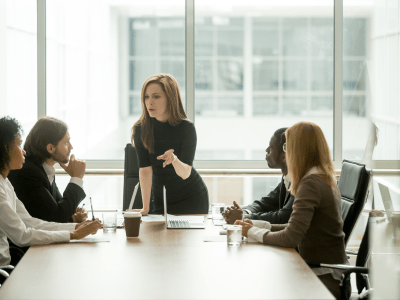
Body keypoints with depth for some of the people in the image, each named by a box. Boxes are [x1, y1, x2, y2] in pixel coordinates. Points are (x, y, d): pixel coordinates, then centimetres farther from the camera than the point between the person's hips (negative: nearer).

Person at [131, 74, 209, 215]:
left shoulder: (186, 127, -19)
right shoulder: (140, 129, -13)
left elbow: (185, 173, -26)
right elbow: (145, 169, -17)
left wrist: (174, 160, -49)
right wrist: (145, 208, -24)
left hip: (192, 199, -2)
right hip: (161, 201, 2)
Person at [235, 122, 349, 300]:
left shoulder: (310, 184, -19)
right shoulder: (326, 179, 12)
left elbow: (291, 238, -25)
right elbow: (298, 226, 14)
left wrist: (254, 233, -9)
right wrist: (258, 225, 8)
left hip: (324, 279, -9)